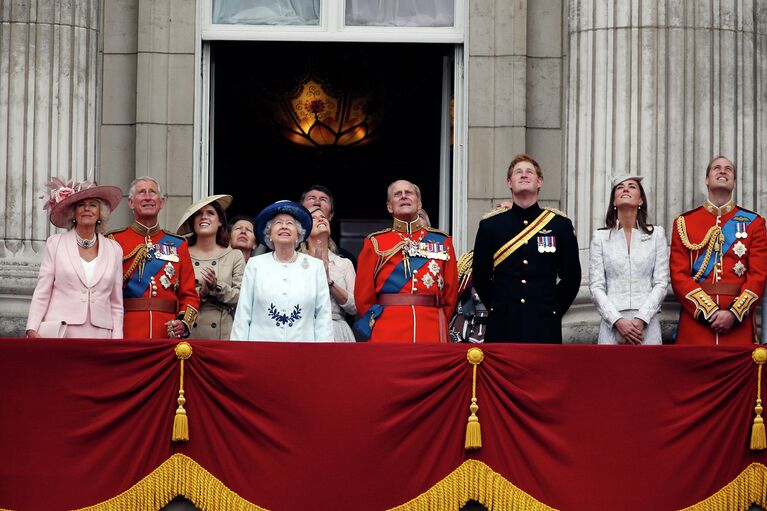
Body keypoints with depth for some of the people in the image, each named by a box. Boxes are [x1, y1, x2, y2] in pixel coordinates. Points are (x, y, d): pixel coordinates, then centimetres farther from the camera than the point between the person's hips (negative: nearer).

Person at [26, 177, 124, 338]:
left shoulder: (114, 250, 12)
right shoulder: (55, 244, 7)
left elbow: (116, 304, 14)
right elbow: (41, 294, 5)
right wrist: (32, 330, -8)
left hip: (99, 336, 2)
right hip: (59, 334, -1)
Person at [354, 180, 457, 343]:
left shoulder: (442, 242, 13)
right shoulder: (375, 243, 9)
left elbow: (450, 294, 14)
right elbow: (363, 296, 9)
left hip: (432, 335, 1)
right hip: (388, 336, -1)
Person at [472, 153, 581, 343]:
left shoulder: (560, 224, 5)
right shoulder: (490, 225, 5)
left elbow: (572, 277, 9)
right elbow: (480, 276, 11)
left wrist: (553, 310, 6)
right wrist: (498, 309, 9)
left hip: (544, 328, 0)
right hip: (502, 329, 0)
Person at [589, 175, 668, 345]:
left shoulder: (656, 234, 8)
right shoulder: (600, 237, 8)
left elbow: (661, 283, 3)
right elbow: (596, 286, 3)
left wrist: (641, 319, -10)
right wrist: (618, 321, -10)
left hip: (646, 323, 0)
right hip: (612, 322, 0)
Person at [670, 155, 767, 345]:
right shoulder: (684, 223, 8)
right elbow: (679, 276, 0)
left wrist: (734, 314, -13)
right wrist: (709, 312, -12)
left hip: (739, 326, 0)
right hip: (695, 321, 0)